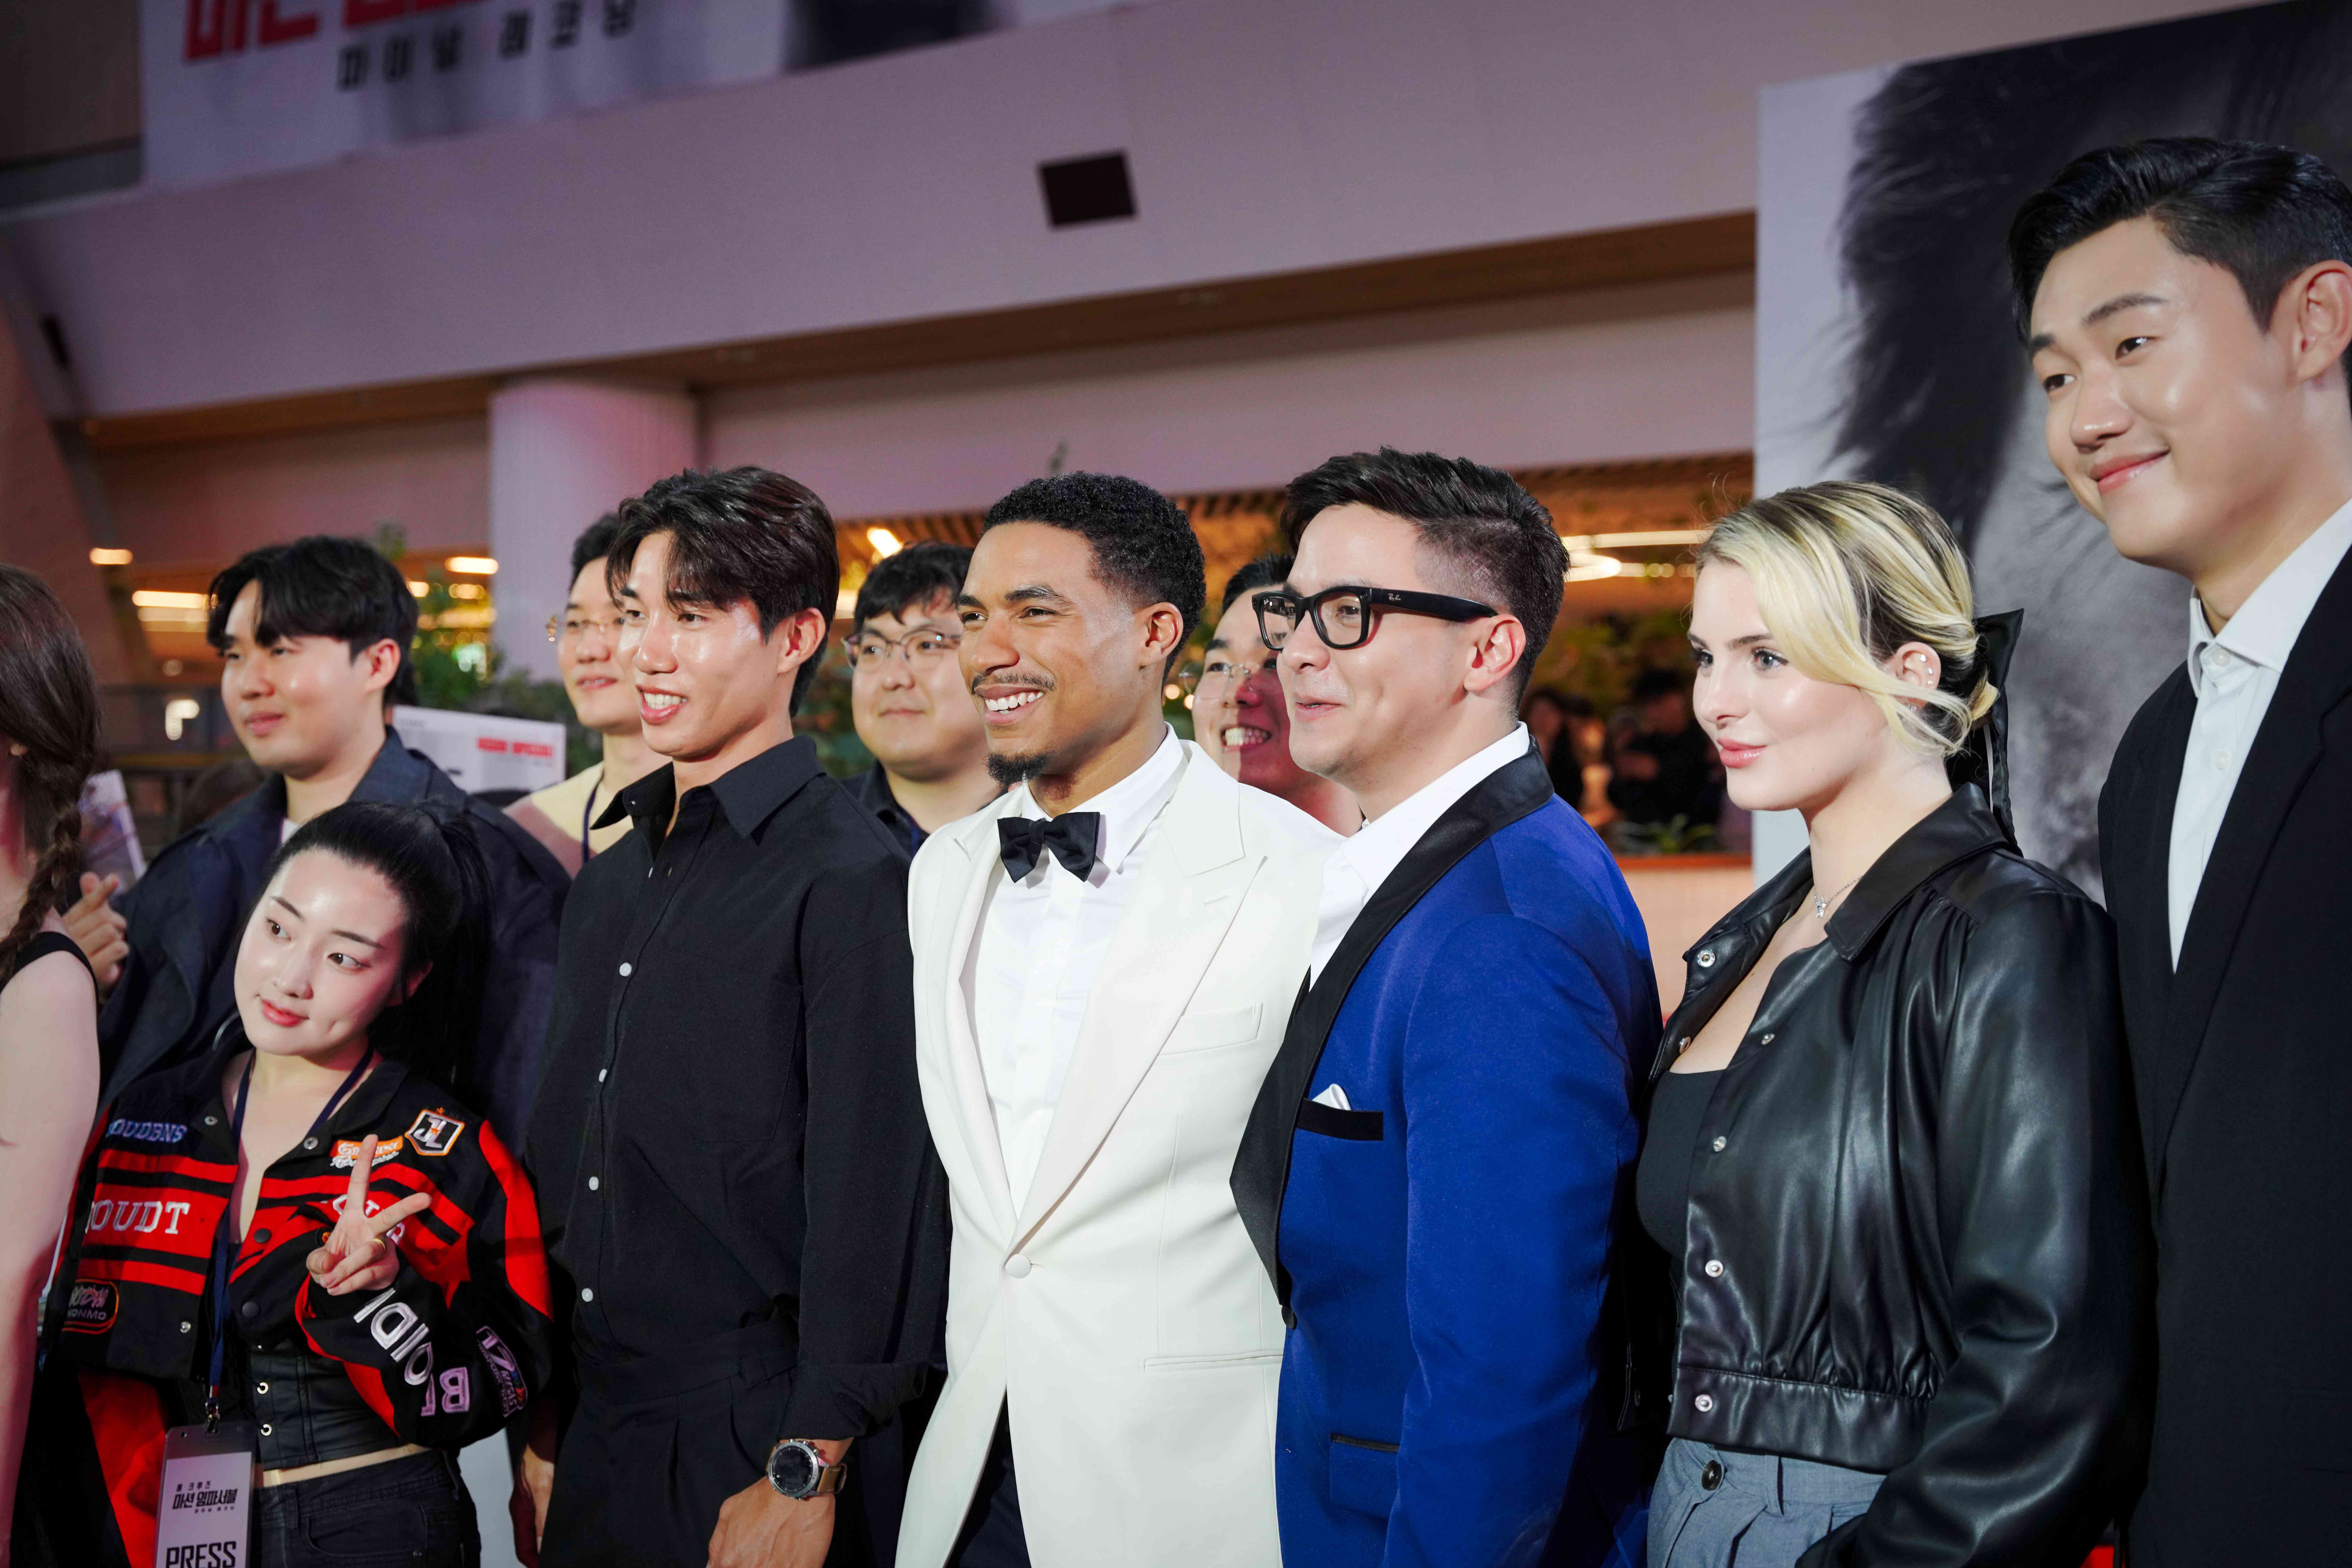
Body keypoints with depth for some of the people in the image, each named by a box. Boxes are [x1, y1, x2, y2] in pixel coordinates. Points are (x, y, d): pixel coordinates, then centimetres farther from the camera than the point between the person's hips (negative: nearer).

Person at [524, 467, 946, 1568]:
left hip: (753, 1447, -7)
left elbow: (871, 1199, -16)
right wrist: (542, 1431, 13)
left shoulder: (853, 879, -13)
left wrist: (807, 1477, -16)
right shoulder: (611, 878, 11)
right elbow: (560, 1156, 14)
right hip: (594, 1436, 7)